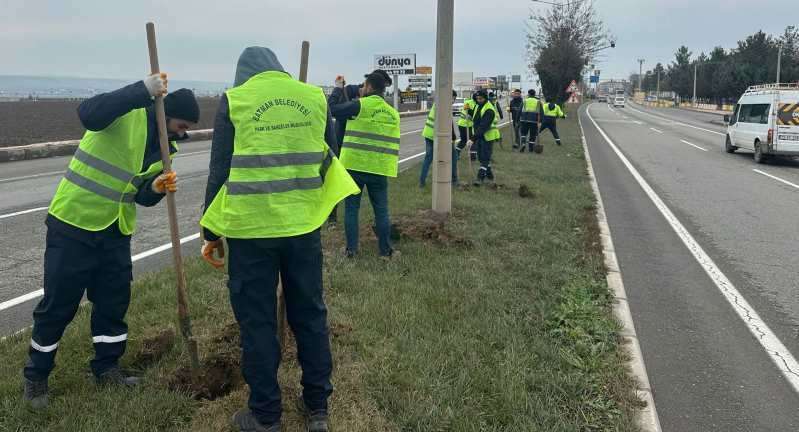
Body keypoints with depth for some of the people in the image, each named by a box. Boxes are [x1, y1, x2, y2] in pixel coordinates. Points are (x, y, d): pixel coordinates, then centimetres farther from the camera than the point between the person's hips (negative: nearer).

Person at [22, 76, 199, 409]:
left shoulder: (165, 147, 8)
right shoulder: (127, 113, -12)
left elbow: (141, 196, 11)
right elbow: (88, 114, -35)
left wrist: (156, 188, -12)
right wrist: (144, 90, -38)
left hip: (115, 231, 7)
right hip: (73, 222, -7)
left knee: (114, 300, 11)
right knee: (58, 302, 2)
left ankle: (107, 368, 28)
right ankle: (36, 376, 21)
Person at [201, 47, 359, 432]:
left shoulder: (234, 100, -2)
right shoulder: (315, 97, 6)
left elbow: (219, 171, -2)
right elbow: (329, 161, 12)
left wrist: (211, 232, 6)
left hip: (251, 228, -3)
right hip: (305, 226, 3)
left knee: (257, 322, 9)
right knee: (310, 316, 15)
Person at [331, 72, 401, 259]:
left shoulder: (360, 105, -8)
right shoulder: (393, 112, 10)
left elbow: (333, 109, -4)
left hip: (355, 165, -3)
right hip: (380, 168, 4)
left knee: (351, 207, 8)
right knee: (381, 210, 11)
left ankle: (351, 249, 10)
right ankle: (385, 250, 13)